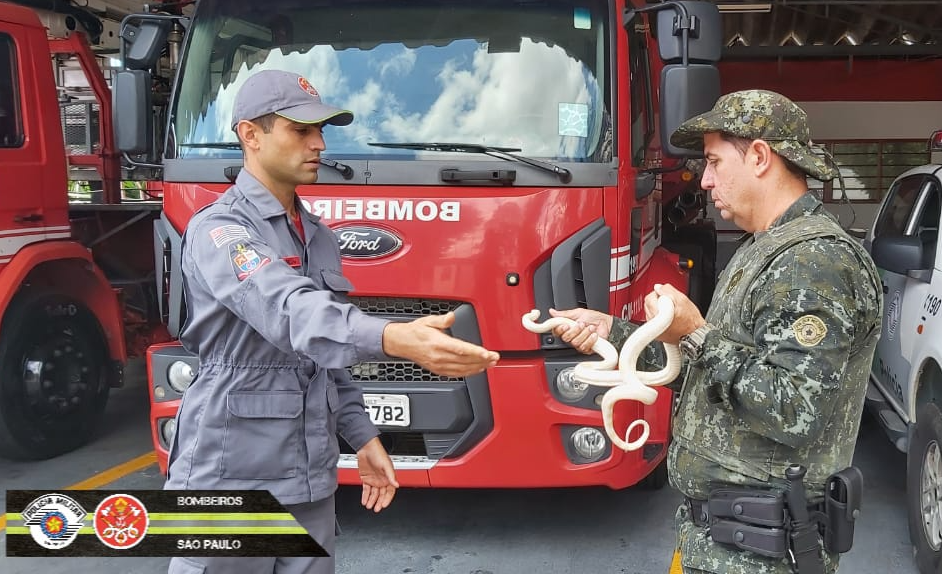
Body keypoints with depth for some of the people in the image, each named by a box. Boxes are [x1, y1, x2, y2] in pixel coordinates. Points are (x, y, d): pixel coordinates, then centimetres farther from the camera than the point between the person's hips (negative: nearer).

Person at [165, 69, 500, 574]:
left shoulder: (318, 236, 12)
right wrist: (394, 340, -49)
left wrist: (362, 437, 13)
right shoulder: (218, 230, -14)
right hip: (230, 477, -7)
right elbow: (289, 313, -33)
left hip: (310, 477, 7)